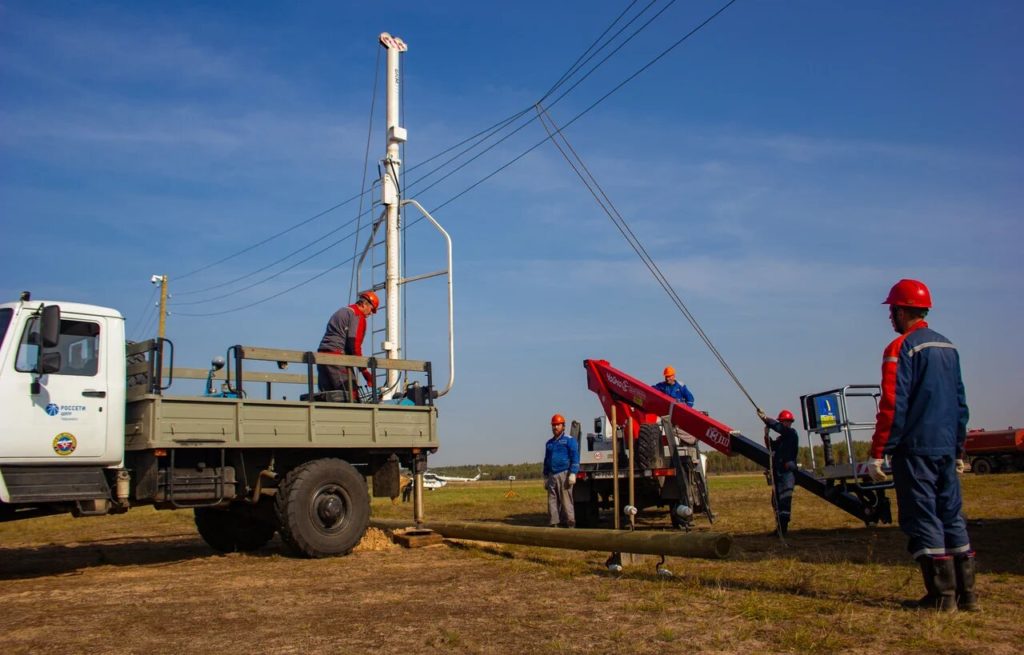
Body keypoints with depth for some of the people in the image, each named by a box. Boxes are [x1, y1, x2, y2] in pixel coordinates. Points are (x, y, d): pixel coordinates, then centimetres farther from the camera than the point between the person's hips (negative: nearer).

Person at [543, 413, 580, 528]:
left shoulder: (569, 440, 0)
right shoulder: (549, 443, 21)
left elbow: (575, 458, -7)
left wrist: (572, 474, -15)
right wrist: (546, 477, 22)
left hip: (564, 474, -6)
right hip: (552, 476, 6)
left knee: (566, 501, -7)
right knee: (552, 501, 4)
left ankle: (569, 524, -4)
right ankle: (553, 524, 7)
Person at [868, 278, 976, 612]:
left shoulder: (901, 348, -10)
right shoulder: (948, 347, 14)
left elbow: (892, 405, -16)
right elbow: (960, 402, 18)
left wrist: (877, 453, -13)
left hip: (915, 448, -8)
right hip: (947, 447, 8)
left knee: (923, 519, -2)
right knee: (951, 516, 12)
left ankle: (942, 595, 0)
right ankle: (965, 593, 16)